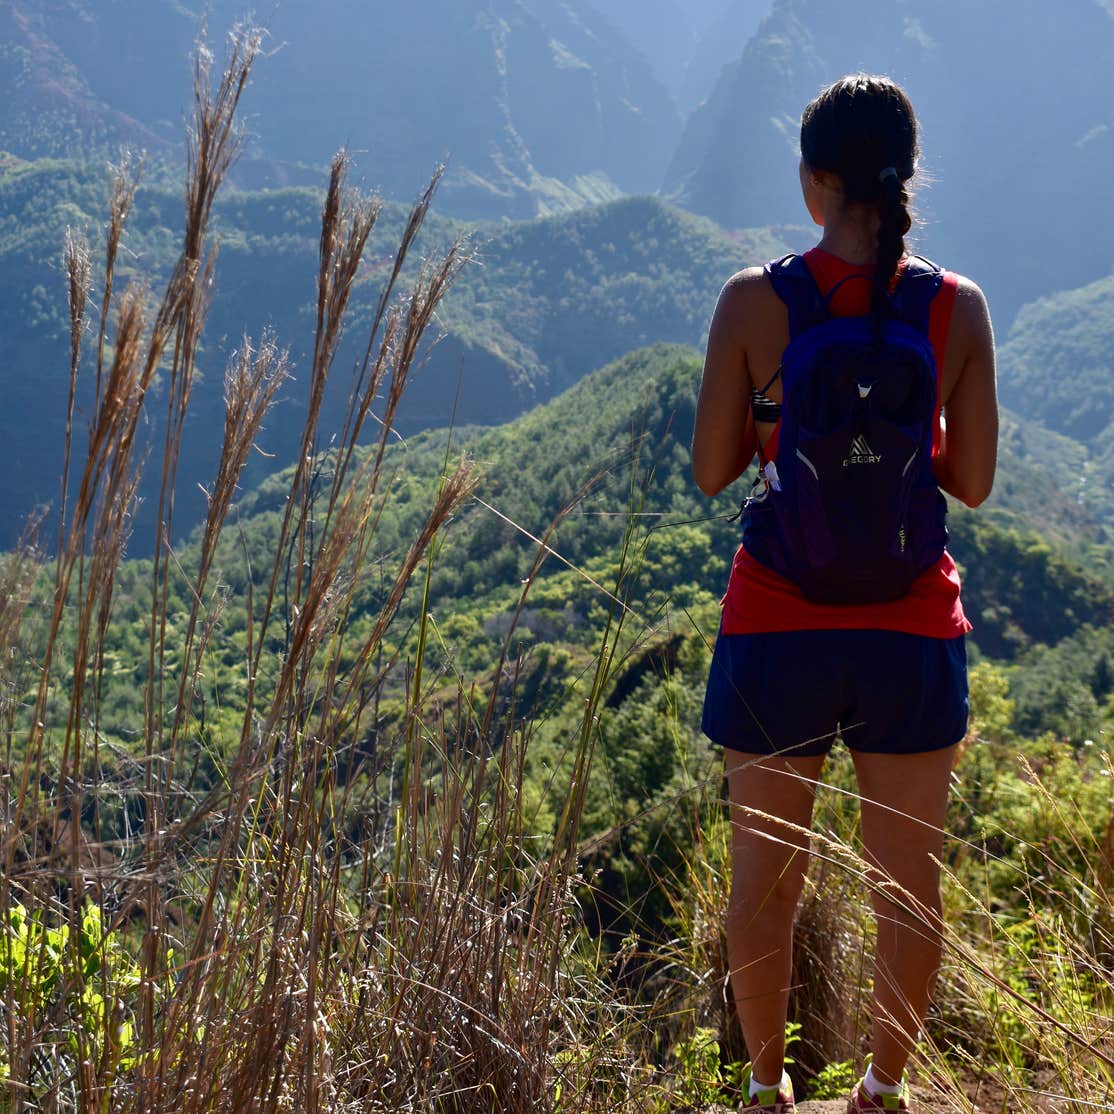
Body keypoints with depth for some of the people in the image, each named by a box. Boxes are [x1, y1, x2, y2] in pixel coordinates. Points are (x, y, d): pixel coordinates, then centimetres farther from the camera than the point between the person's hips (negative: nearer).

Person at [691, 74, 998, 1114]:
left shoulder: (754, 302, -10)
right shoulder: (958, 308, -7)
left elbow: (710, 471, -4)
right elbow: (972, 481, -1)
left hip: (779, 628, -1)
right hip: (912, 634, 1)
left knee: (765, 879, 15)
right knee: (906, 882, 16)